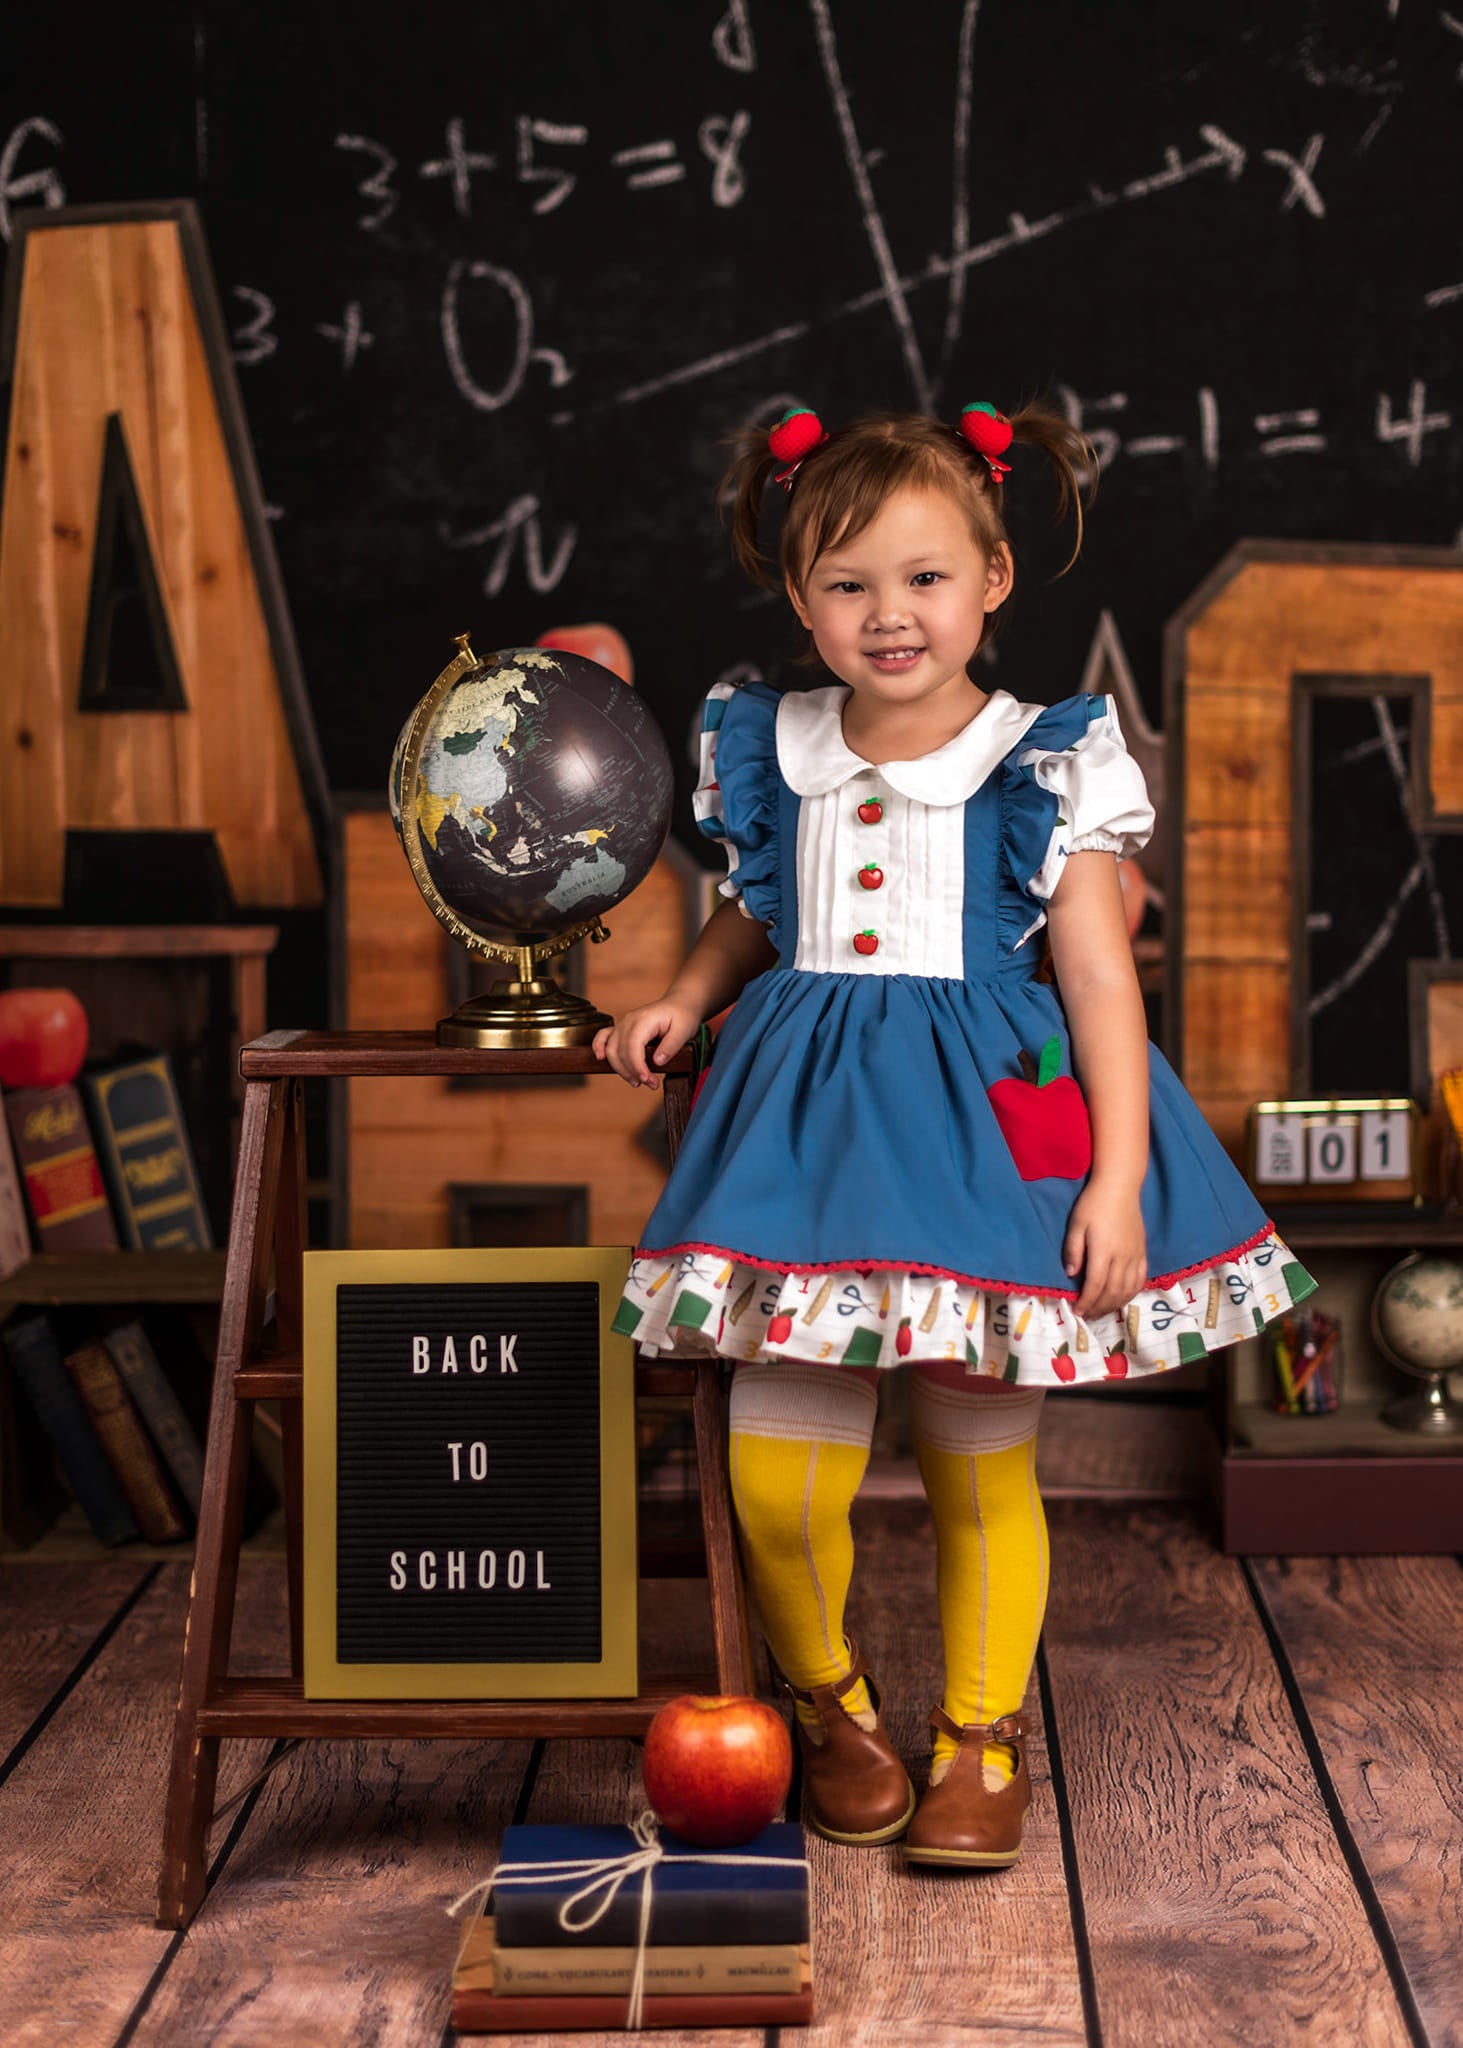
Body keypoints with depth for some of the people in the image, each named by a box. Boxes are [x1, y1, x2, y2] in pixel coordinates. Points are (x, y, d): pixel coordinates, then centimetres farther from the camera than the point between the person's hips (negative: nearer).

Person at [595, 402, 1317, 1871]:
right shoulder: (773, 754, 8)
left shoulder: (1047, 767, -3)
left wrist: (1119, 1173, -10)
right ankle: (828, 1702, 24)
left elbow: (1100, 975, -4)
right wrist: (684, 998, 6)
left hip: (987, 1119, -2)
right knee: (780, 1475, -4)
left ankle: (980, 1738, 27)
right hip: (809, 1115, 2)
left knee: (982, 1467, 7)